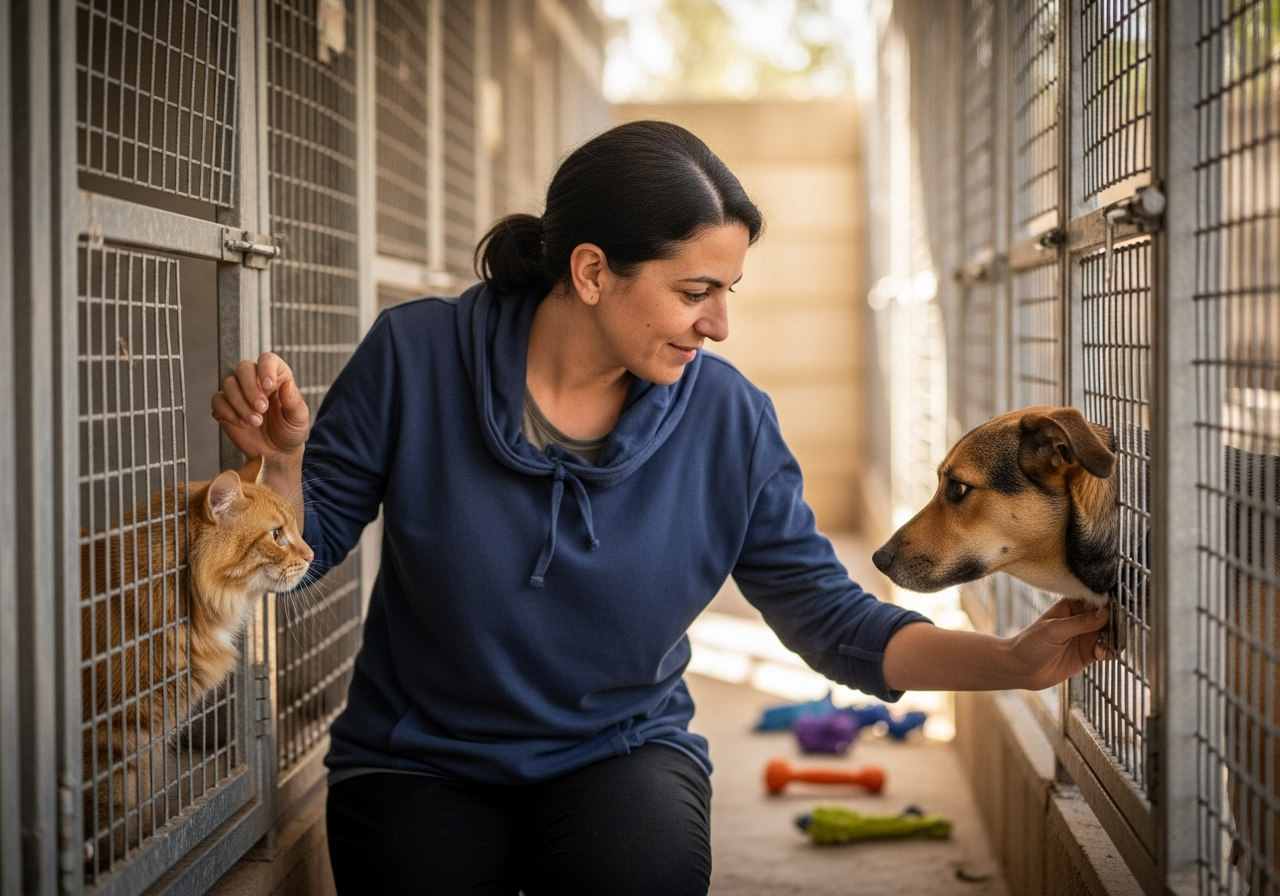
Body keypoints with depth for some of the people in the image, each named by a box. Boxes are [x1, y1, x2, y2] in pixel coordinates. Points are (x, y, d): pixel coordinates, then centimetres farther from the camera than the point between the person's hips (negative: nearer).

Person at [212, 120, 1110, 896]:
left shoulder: (730, 420, -9)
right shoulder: (417, 355, -13)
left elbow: (830, 616, -6)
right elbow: (310, 540, -4)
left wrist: (1014, 661, -17)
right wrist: (282, 460, -26)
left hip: (622, 751, 0)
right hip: (420, 763, 0)